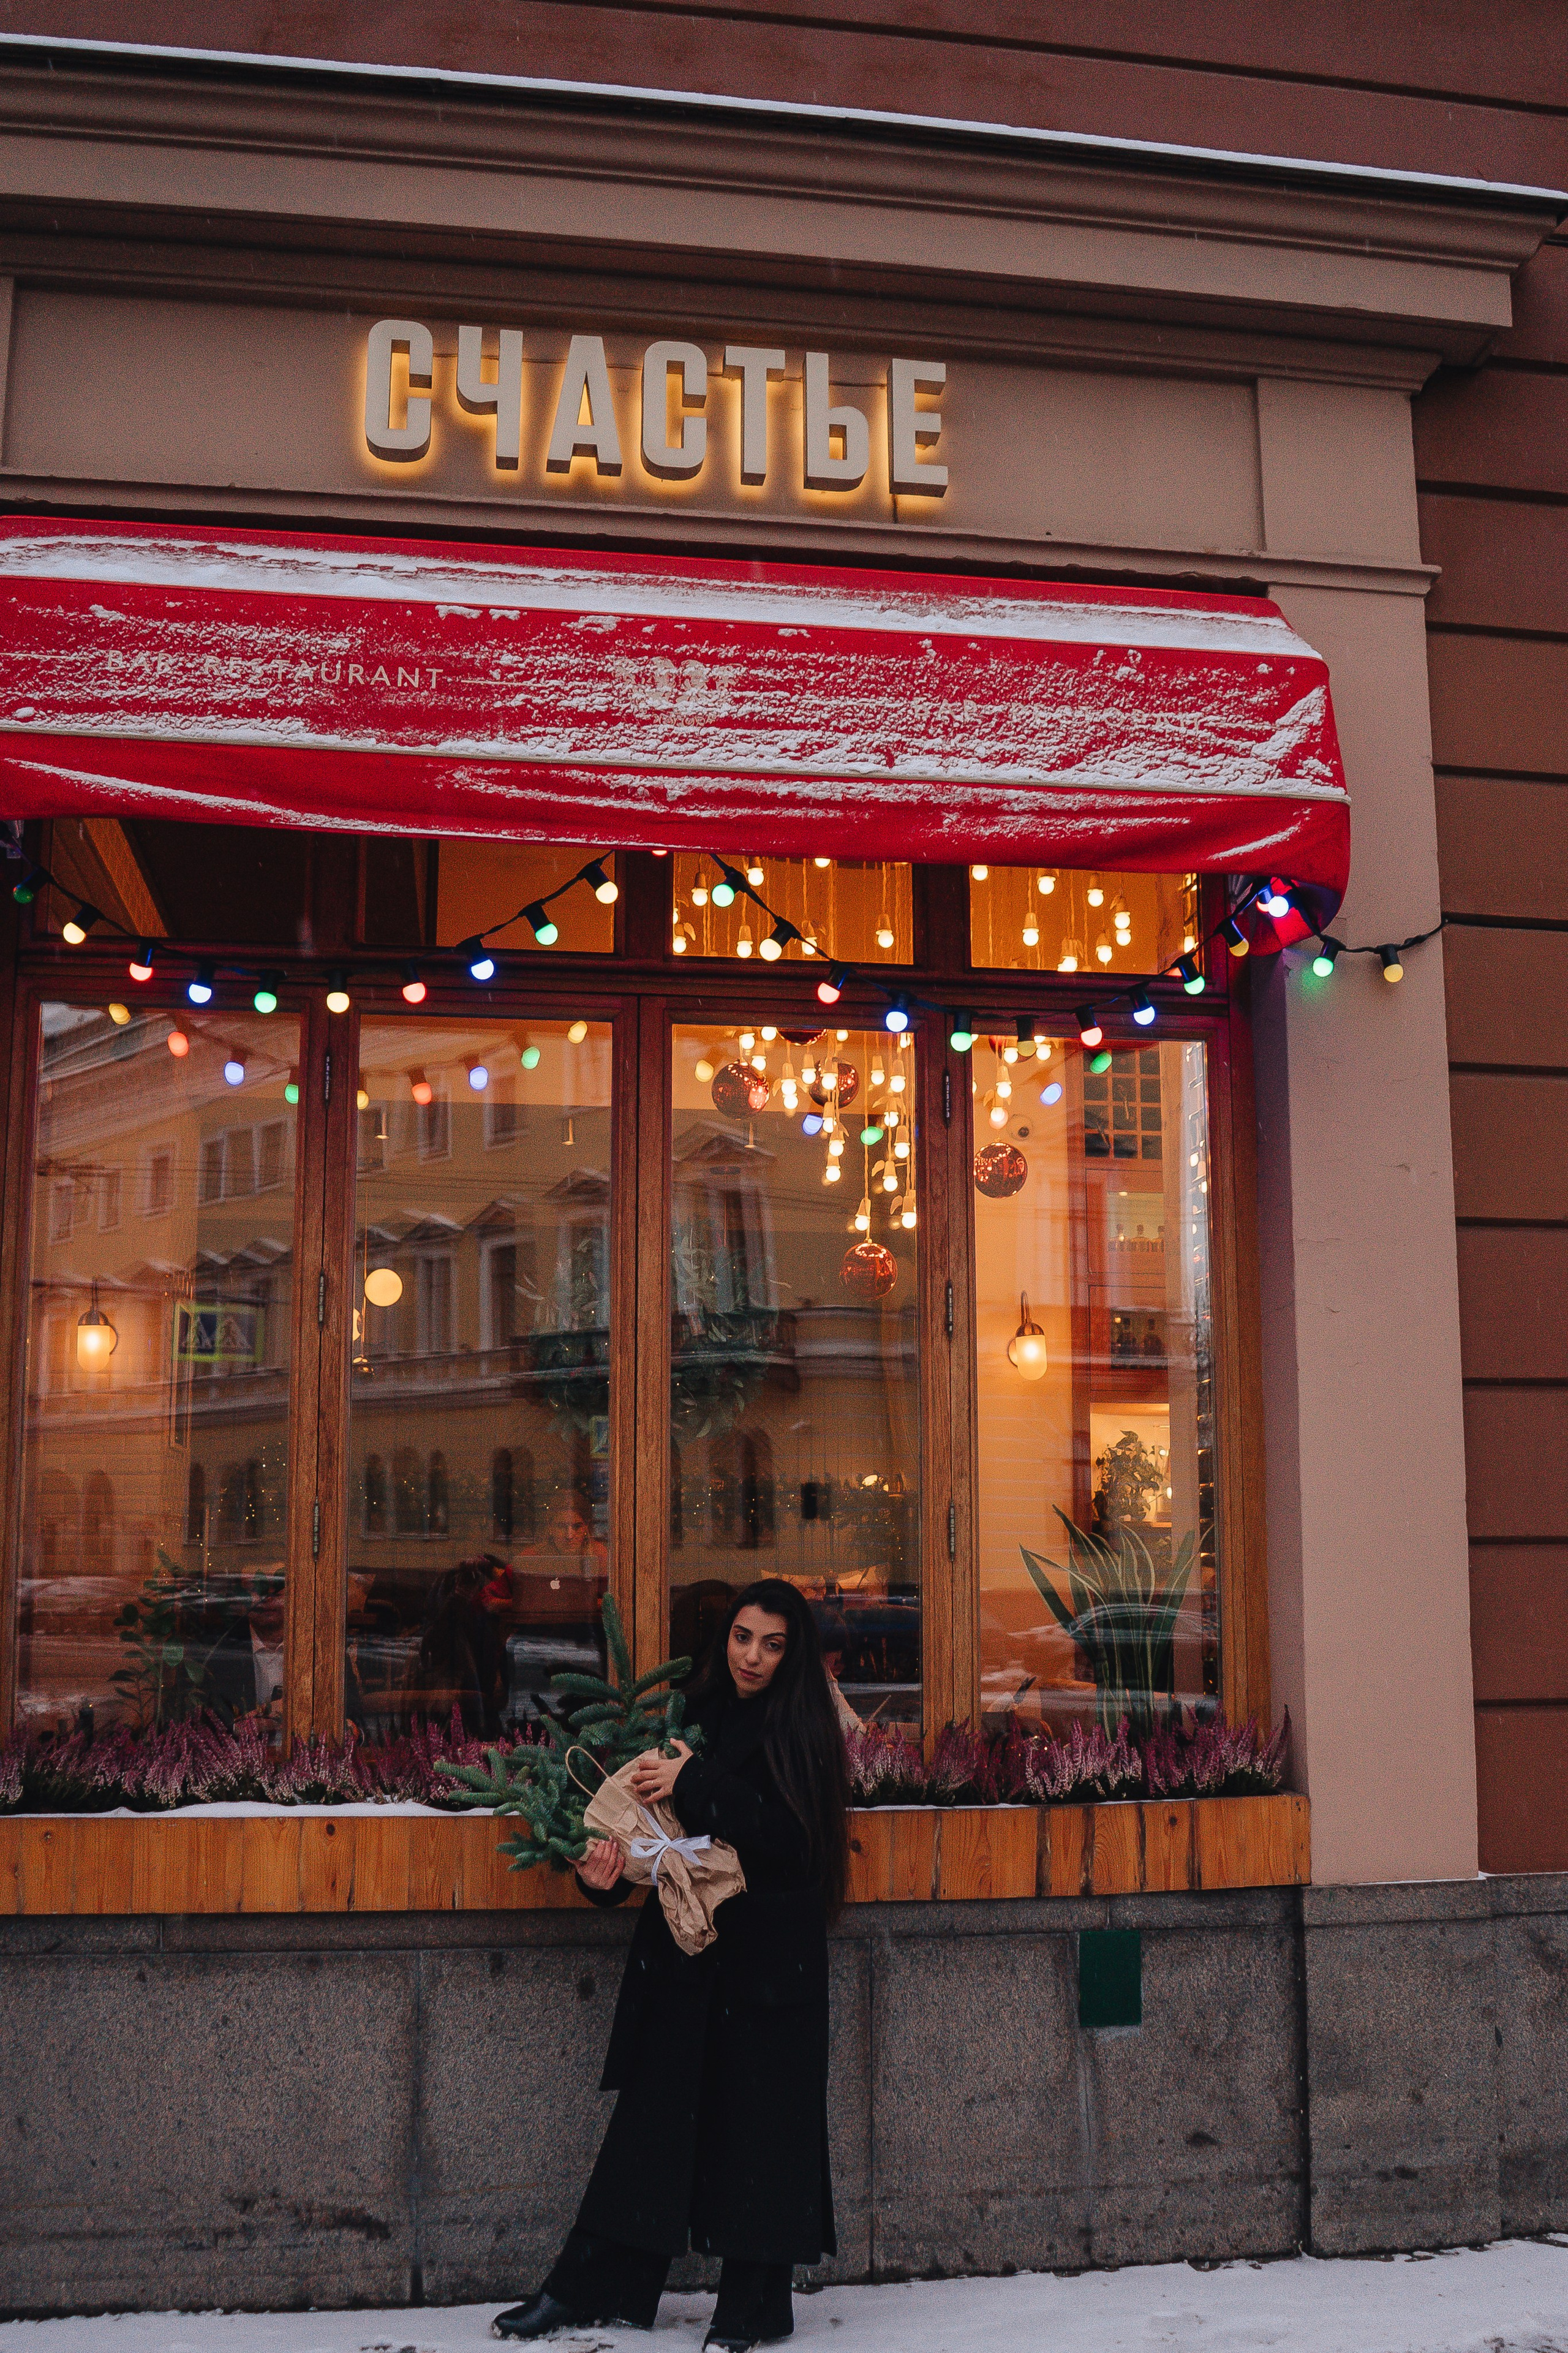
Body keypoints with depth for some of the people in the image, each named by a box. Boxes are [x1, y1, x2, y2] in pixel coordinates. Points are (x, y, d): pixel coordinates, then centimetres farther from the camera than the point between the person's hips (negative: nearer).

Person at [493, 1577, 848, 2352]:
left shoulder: (801, 1732, -5)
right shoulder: (694, 1714, 7)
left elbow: (789, 1836, -16)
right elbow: (649, 1811, 10)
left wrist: (694, 1783, -19)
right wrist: (609, 1864, -10)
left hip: (768, 1957, -4)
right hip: (684, 1944, 4)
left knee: (758, 2113, 2)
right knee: (657, 2108, 6)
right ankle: (595, 2286, 13)